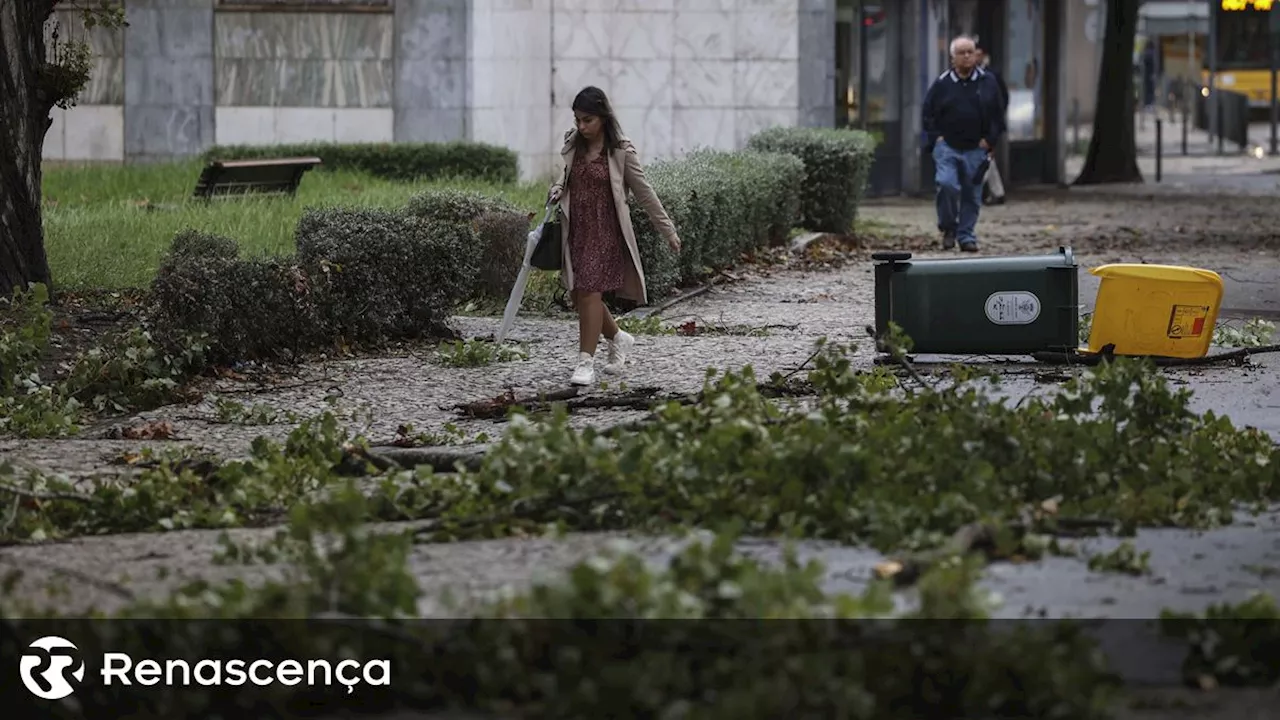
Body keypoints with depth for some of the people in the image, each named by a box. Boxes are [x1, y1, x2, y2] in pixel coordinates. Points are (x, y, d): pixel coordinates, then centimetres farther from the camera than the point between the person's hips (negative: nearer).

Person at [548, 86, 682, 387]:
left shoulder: (621, 152, -9)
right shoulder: (572, 145, 6)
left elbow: (645, 193, -2)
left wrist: (668, 231, 2)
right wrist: (557, 190, 2)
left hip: (605, 231, -6)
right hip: (575, 231, 6)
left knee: (590, 292, -14)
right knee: (578, 295, 8)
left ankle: (586, 363, -9)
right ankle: (619, 338, 33)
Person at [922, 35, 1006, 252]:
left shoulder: (987, 83, 5)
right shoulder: (942, 84, 2)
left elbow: (997, 115, 10)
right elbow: (928, 114, 8)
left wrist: (989, 140, 0)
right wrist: (935, 138, -3)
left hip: (976, 149, 2)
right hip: (947, 147, -2)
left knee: (972, 194, 4)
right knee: (946, 184, -20)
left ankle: (966, 236, 16)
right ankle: (948, 227, 0)